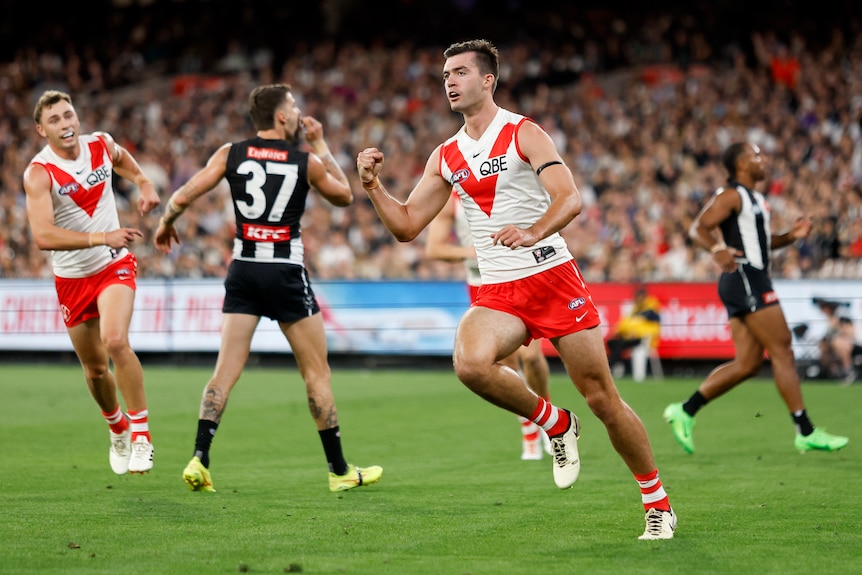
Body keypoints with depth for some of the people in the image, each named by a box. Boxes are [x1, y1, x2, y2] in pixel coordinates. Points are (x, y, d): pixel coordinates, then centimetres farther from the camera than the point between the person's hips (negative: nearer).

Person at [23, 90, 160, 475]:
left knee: (115, 341, -26)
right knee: (95, 369, 11)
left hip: (114, 266, 0)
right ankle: (117, 428, 41)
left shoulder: (101, 144, -6)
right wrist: (102, 237, -40)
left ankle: (141, 434, -17)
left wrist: (144, 183, 3)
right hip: (71, 277, 0)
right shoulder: (39, 173, -19)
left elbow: (121, 158, 22)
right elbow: (43, 236, -33)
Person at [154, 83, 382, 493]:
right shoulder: (307, 161, -3)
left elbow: (183, 197, -2)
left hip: (243, 270, 3)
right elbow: (344, 195, 16)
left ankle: (199, 460, -9)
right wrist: (320, 145, 18)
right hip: (286, 271, -3)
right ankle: (340, 471, 11)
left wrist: (165, 224, 18)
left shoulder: (230, 154, 1)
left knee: (226, 370, 3)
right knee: (317, 372, 6)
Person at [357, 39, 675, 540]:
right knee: (470, 363, -29)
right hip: (497, 293, 4)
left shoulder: (523, 133, -4)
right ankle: (555, 424, -3)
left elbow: (570, 199, -17)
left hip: (553, 277, -4)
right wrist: (373, 184, -2)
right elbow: (407, 226, 14)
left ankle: (659, 504, 15)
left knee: (603, 398, -2)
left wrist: (532, 234, -35)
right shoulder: (446, 157, 13)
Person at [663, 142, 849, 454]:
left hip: (753, 281, 10)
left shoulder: (754, 198, 22)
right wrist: (717, 249, -36)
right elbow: (698, 228, -17)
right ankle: (805, 432, -8)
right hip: (745, 279, -10)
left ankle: (685, 411, 6)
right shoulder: (731, 195, -8)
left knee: (748, 363, 6)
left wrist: (791, 236, 13)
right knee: (782, 351, -9)